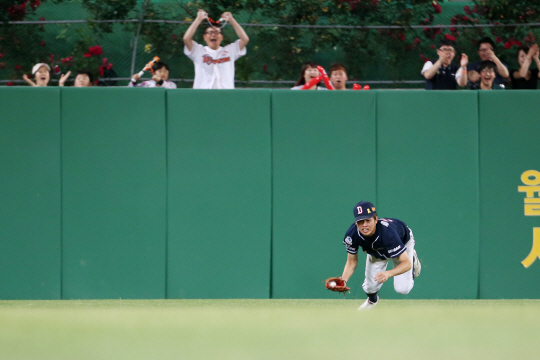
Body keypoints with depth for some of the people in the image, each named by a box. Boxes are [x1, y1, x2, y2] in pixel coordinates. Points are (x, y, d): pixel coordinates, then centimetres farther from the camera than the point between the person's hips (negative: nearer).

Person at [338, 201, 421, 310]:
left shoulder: (387, 232, -47)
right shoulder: (352, 235, -35)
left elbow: (406, 263, -45)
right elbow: (352, 261, -18)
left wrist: (388, 274, -64)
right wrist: (343, 280, -38)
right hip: (376, 252, 3)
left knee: (402, 289, -11)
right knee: (370, 287, -3)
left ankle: (413, 258, 20)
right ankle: (372, 301, 37)